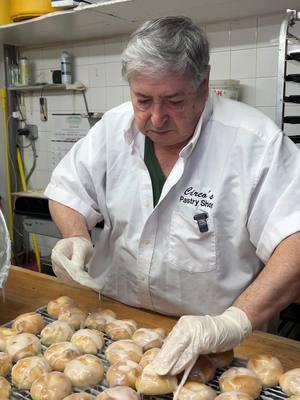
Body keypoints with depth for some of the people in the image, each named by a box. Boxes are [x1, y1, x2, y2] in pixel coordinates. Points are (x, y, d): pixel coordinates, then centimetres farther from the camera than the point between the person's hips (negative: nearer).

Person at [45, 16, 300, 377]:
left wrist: (234, 322, -33)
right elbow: (66, 191, 7)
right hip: (116, 317, 3)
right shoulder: (113, 128, -3)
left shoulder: (253, 140, -18)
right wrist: (77, 238, -12)